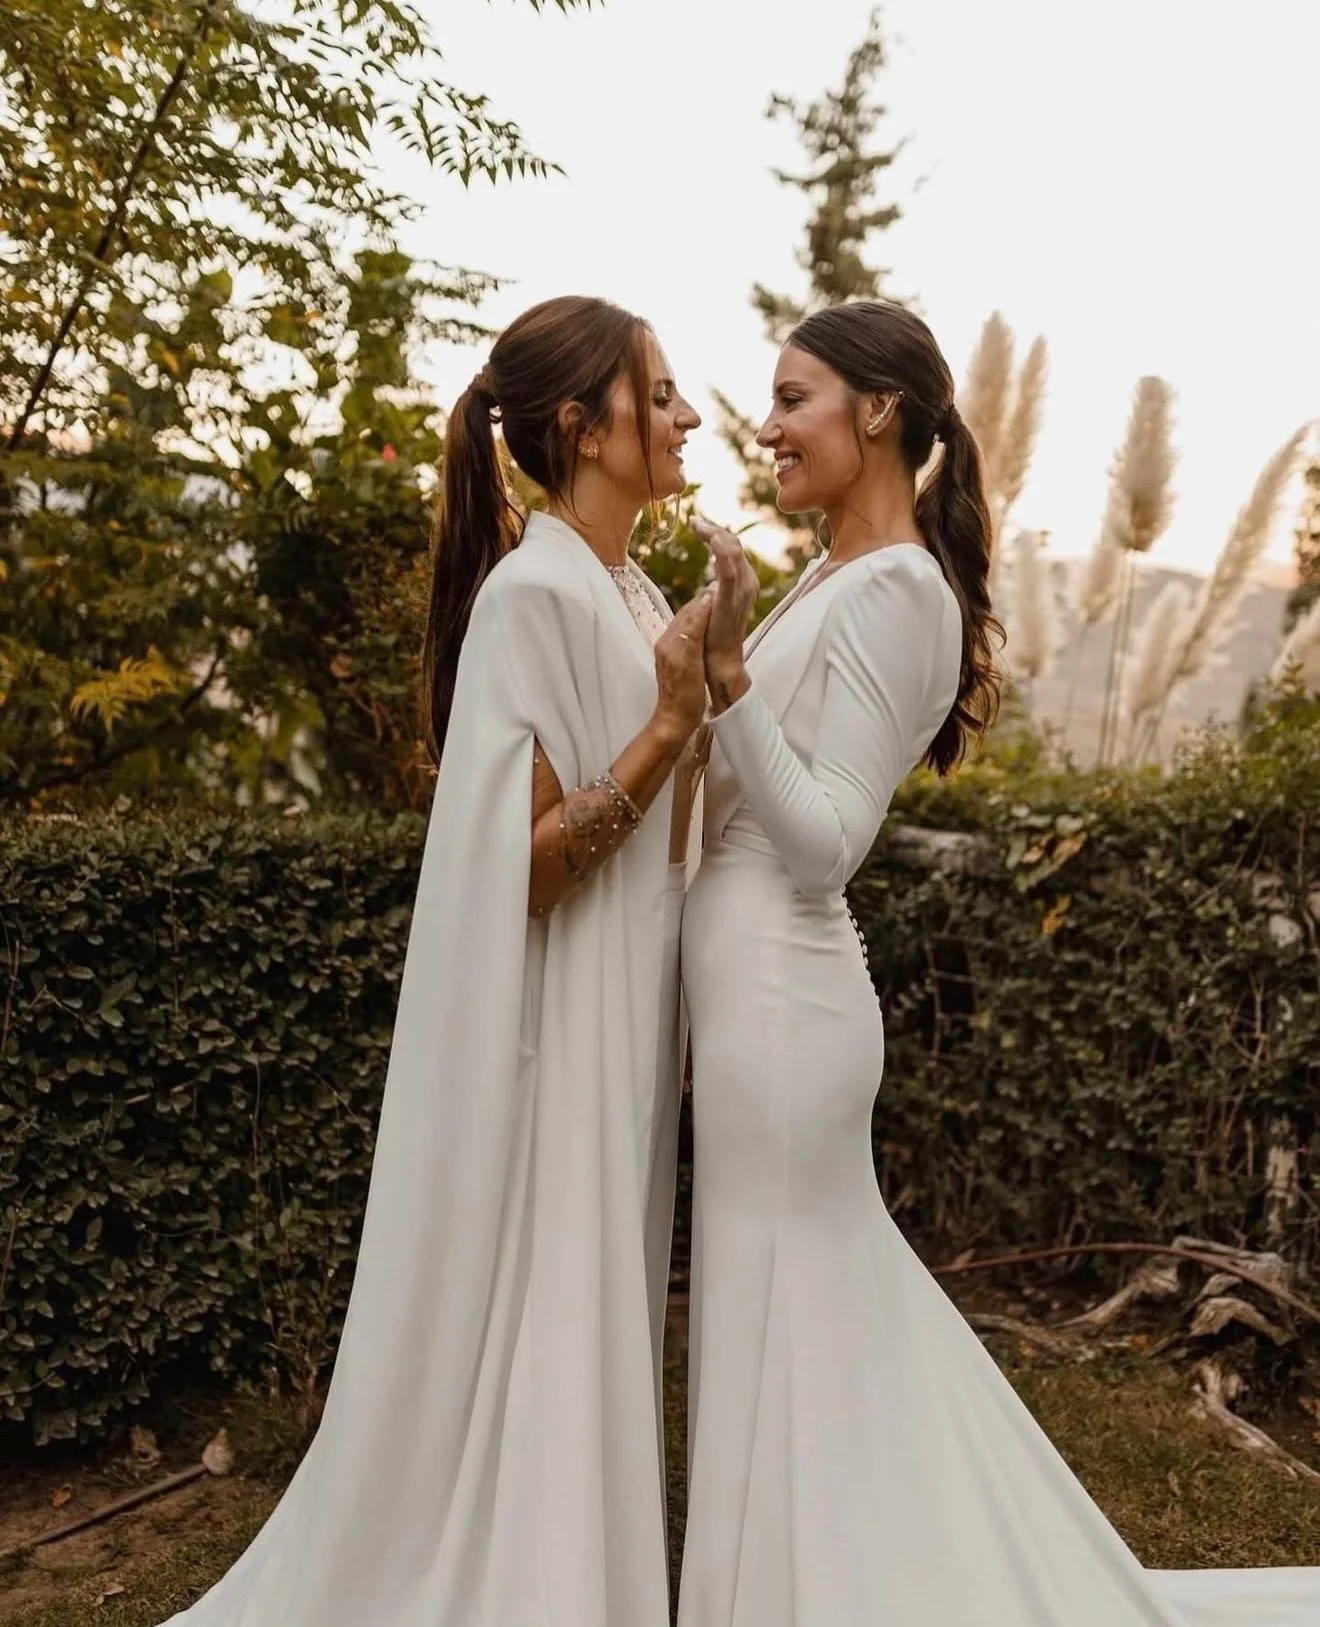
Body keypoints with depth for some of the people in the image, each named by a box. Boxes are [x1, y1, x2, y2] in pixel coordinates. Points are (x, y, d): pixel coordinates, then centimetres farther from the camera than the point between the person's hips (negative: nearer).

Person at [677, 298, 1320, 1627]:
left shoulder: (894, 588, -15)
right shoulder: (841, 579, 13)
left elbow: (826, 841, -21)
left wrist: (728, 676, -26)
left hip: (780, 995, -10)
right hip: (756, 985, 10)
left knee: (780, 1327, 6)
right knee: (828, 1309, 21)